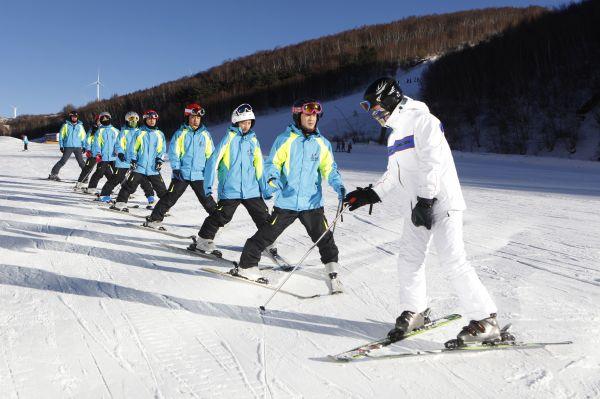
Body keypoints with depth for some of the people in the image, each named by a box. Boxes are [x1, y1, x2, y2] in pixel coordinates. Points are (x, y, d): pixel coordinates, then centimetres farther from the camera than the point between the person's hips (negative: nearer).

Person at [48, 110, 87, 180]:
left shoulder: (80, 126, 9)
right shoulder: (66, 125, 3)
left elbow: (83, 136, 15)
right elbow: (61, 135, 7)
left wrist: (84, 146, 8)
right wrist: (61, 146, 2)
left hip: (78, 147, 2)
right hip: (68, 147, -2)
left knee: (81, 161, -4)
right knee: (63, 161, -4)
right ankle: (53, 173, 6)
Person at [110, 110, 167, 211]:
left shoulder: (160, 134, 9)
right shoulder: (140, 133, 4)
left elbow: (162, 149, 11)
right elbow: (134, 148, 6)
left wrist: (160, 160, -3)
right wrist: (133, 159, -3)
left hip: (154, 168, 1)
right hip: (140, 167, -1)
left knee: (161, 189, 0)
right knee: (130, 185, -4)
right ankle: (120, 203, 4)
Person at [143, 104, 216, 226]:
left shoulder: (205, 134, 6)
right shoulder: (180, 133, -1)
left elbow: (210, 153, 13)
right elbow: (173, 152, -3)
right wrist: (176, 168, -11)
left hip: (199, 175, 2)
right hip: (182, 174, -1)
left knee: (207, 200, 4)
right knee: (170, 198, -2)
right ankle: (155, 218, 7)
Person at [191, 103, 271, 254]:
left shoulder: (253, 140, 9)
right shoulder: (230, 137, -5)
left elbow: (258, 166, 14)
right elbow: (213, 161, -8)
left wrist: (264, 188, 13)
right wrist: (208, 186, -14)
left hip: (252, 190, 4)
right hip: (230, 190, -4)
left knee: (264, 218, 7)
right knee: (220, 217, -1)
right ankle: (204, 240, 19)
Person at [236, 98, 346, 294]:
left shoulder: (322, 143, 7)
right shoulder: (285, 139, -2)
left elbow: (329, 169, 9)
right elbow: (272, 164, -1)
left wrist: (339, 186, -9)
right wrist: (272, 180, -21)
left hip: (313, 203, 2)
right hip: (286, 202, -2)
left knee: (325, 239, -1)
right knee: (266, 235, 4)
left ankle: (333, 274, 12)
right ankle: (246, 265, 21)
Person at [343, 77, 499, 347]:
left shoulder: (421, 120, -8)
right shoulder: (395, 132, 21)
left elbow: (433, 163, -18)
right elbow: (394, 175, 25)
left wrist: (425, 200, -23)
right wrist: (371, 194, 14)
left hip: (440, 201, -9)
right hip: (416, 206, 9)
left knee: (453, 261, -13)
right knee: (409, 259, 8)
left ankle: (486, 321, -4)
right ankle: (414, 312, 25)